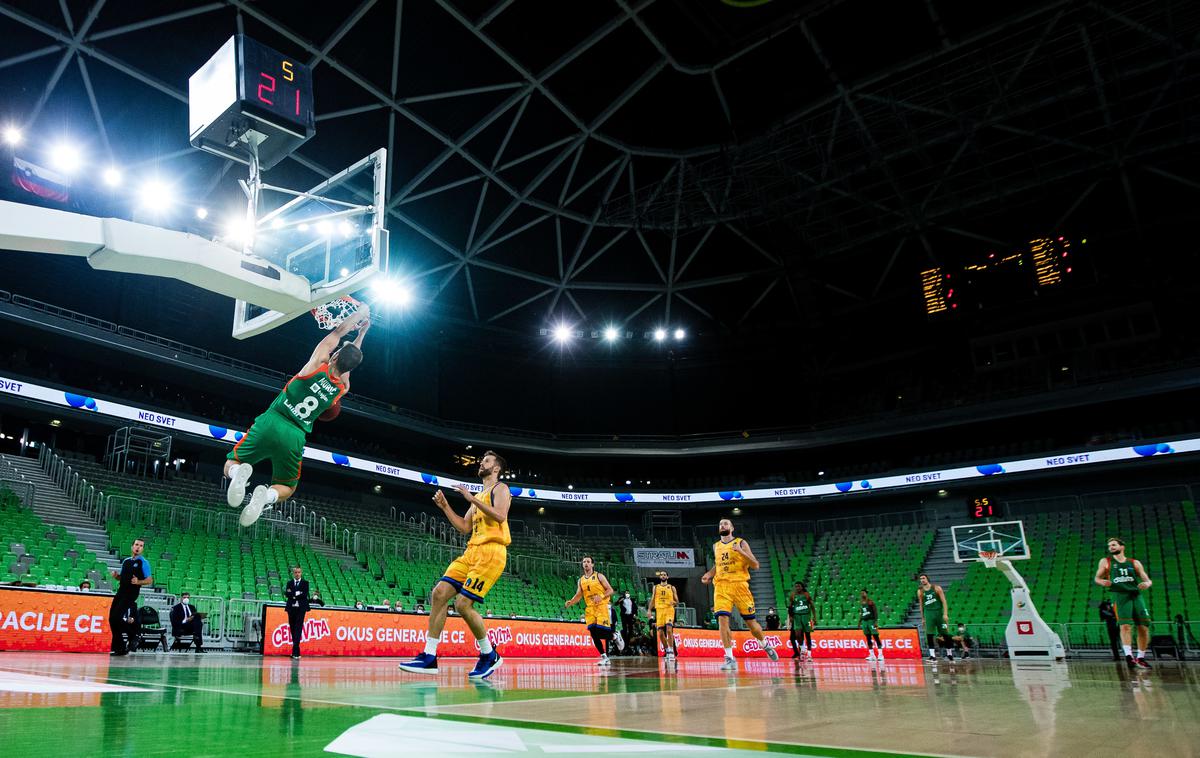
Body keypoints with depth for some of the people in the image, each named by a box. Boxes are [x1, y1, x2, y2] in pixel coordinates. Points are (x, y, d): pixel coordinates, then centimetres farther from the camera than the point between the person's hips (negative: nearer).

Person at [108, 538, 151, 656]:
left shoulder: (143, 562, -3)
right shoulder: (126, 561, 15)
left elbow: (149, 580, -7)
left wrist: (138, 582, -24)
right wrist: (116, 576, 3)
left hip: (131, 594, -7)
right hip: (120, 592, 7)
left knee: (117, 617, -16)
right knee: (112, 618, 4)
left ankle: (132, 637, 3)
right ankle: (119, 647, 13)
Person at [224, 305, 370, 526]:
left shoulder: (318, 365, -4)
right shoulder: (343, 387, 4)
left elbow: (338, 332, 11)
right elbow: (350, 361, 25)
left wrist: (361, 313, 25)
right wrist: (363, 331, 38)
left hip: (270, 422, -1)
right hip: (294, 437, 1)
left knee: (231, 464, 17)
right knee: (287, 489, 22)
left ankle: (239, 474, -22)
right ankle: (267, 496, -15)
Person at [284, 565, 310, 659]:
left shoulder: (305, 583, 6)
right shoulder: (289, 582, 13)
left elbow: (305, 594, -8)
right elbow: (286, 594, -2)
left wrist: (293, 594, -8)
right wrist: (298, 594, -14)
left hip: (301, 608, -3)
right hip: (291, 608, 3)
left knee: (298, 628, -11)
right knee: (292, 628, 6)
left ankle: (295, 651, -16)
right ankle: (296, 650, 16)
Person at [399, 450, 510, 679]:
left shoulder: (500, 488, 2)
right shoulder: (479, 496, 27)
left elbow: (500, 516, -17)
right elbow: (465, 527, 24)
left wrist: (472, 499, -17)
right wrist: (445, 507, 17)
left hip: (491, 552, -8)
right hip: (472, 551, 9)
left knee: (463, 604, -15)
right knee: (439, 593, -5)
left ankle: (490, 655, 3)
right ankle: (429, 656, -2)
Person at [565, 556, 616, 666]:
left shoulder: (599, 576, -2)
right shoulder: (581, 580, 12)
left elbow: (610, 590, -5)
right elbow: (578, 595, 13)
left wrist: (601, 596, -22)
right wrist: (570, 602, -6)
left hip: (602, 606, -4)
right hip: (590, 609, 4)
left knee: (603, 631, -12)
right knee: (594, 634, -1)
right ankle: (603, 656, 7)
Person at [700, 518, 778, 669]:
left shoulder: (741, 543, 2)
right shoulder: (716, 546, 15)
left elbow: (755, 565, -3)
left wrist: (741, 551, -17)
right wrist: (708, 574, 11)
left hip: (739, 584, -2)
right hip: (721, 586, 3)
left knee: (751, 621, 4)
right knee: (722, 619, -15)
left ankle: (766, 646, 33)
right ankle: (729, 658, -9)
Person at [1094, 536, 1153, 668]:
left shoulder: (1134, 563, 15)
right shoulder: (1106, 561, 13)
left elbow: (1148, 580, 12)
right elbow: (1097, 578, 16)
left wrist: (1147, 584, -12)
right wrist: (1103, 582, -7)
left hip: (1136, 595, 2)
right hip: (1120, 595, -2)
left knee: (1144, 627, 1)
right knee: (1125, 626, -17)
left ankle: (1140, 658, 15)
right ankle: (1128, 655, -23)